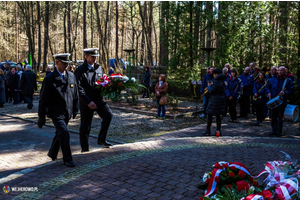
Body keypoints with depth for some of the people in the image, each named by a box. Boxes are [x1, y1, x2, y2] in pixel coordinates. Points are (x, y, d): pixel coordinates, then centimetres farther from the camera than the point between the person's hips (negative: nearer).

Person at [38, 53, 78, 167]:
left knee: (60, 133, 18)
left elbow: (75, 94, 14)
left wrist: (75, 109, 14)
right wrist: (41, 117, -7)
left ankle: (52, 153, 41)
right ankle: (67, 159, 0)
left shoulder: (71, 76, 5)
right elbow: (43, 99, -8)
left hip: (67, 113, 6)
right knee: (64, 133, -14)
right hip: (56, 112, -6)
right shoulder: (49, 79, -11)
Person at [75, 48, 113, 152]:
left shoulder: (98, 68, 11)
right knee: (85, 125, 5)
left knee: (108, 115, -13)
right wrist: (88, 102, -20)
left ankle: (101, 139, 3)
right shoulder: (80, 70, -8)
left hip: (98, 99, 5)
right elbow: (79, 89, -14)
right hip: (86, 102, -5)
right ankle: (84, 147, 22)